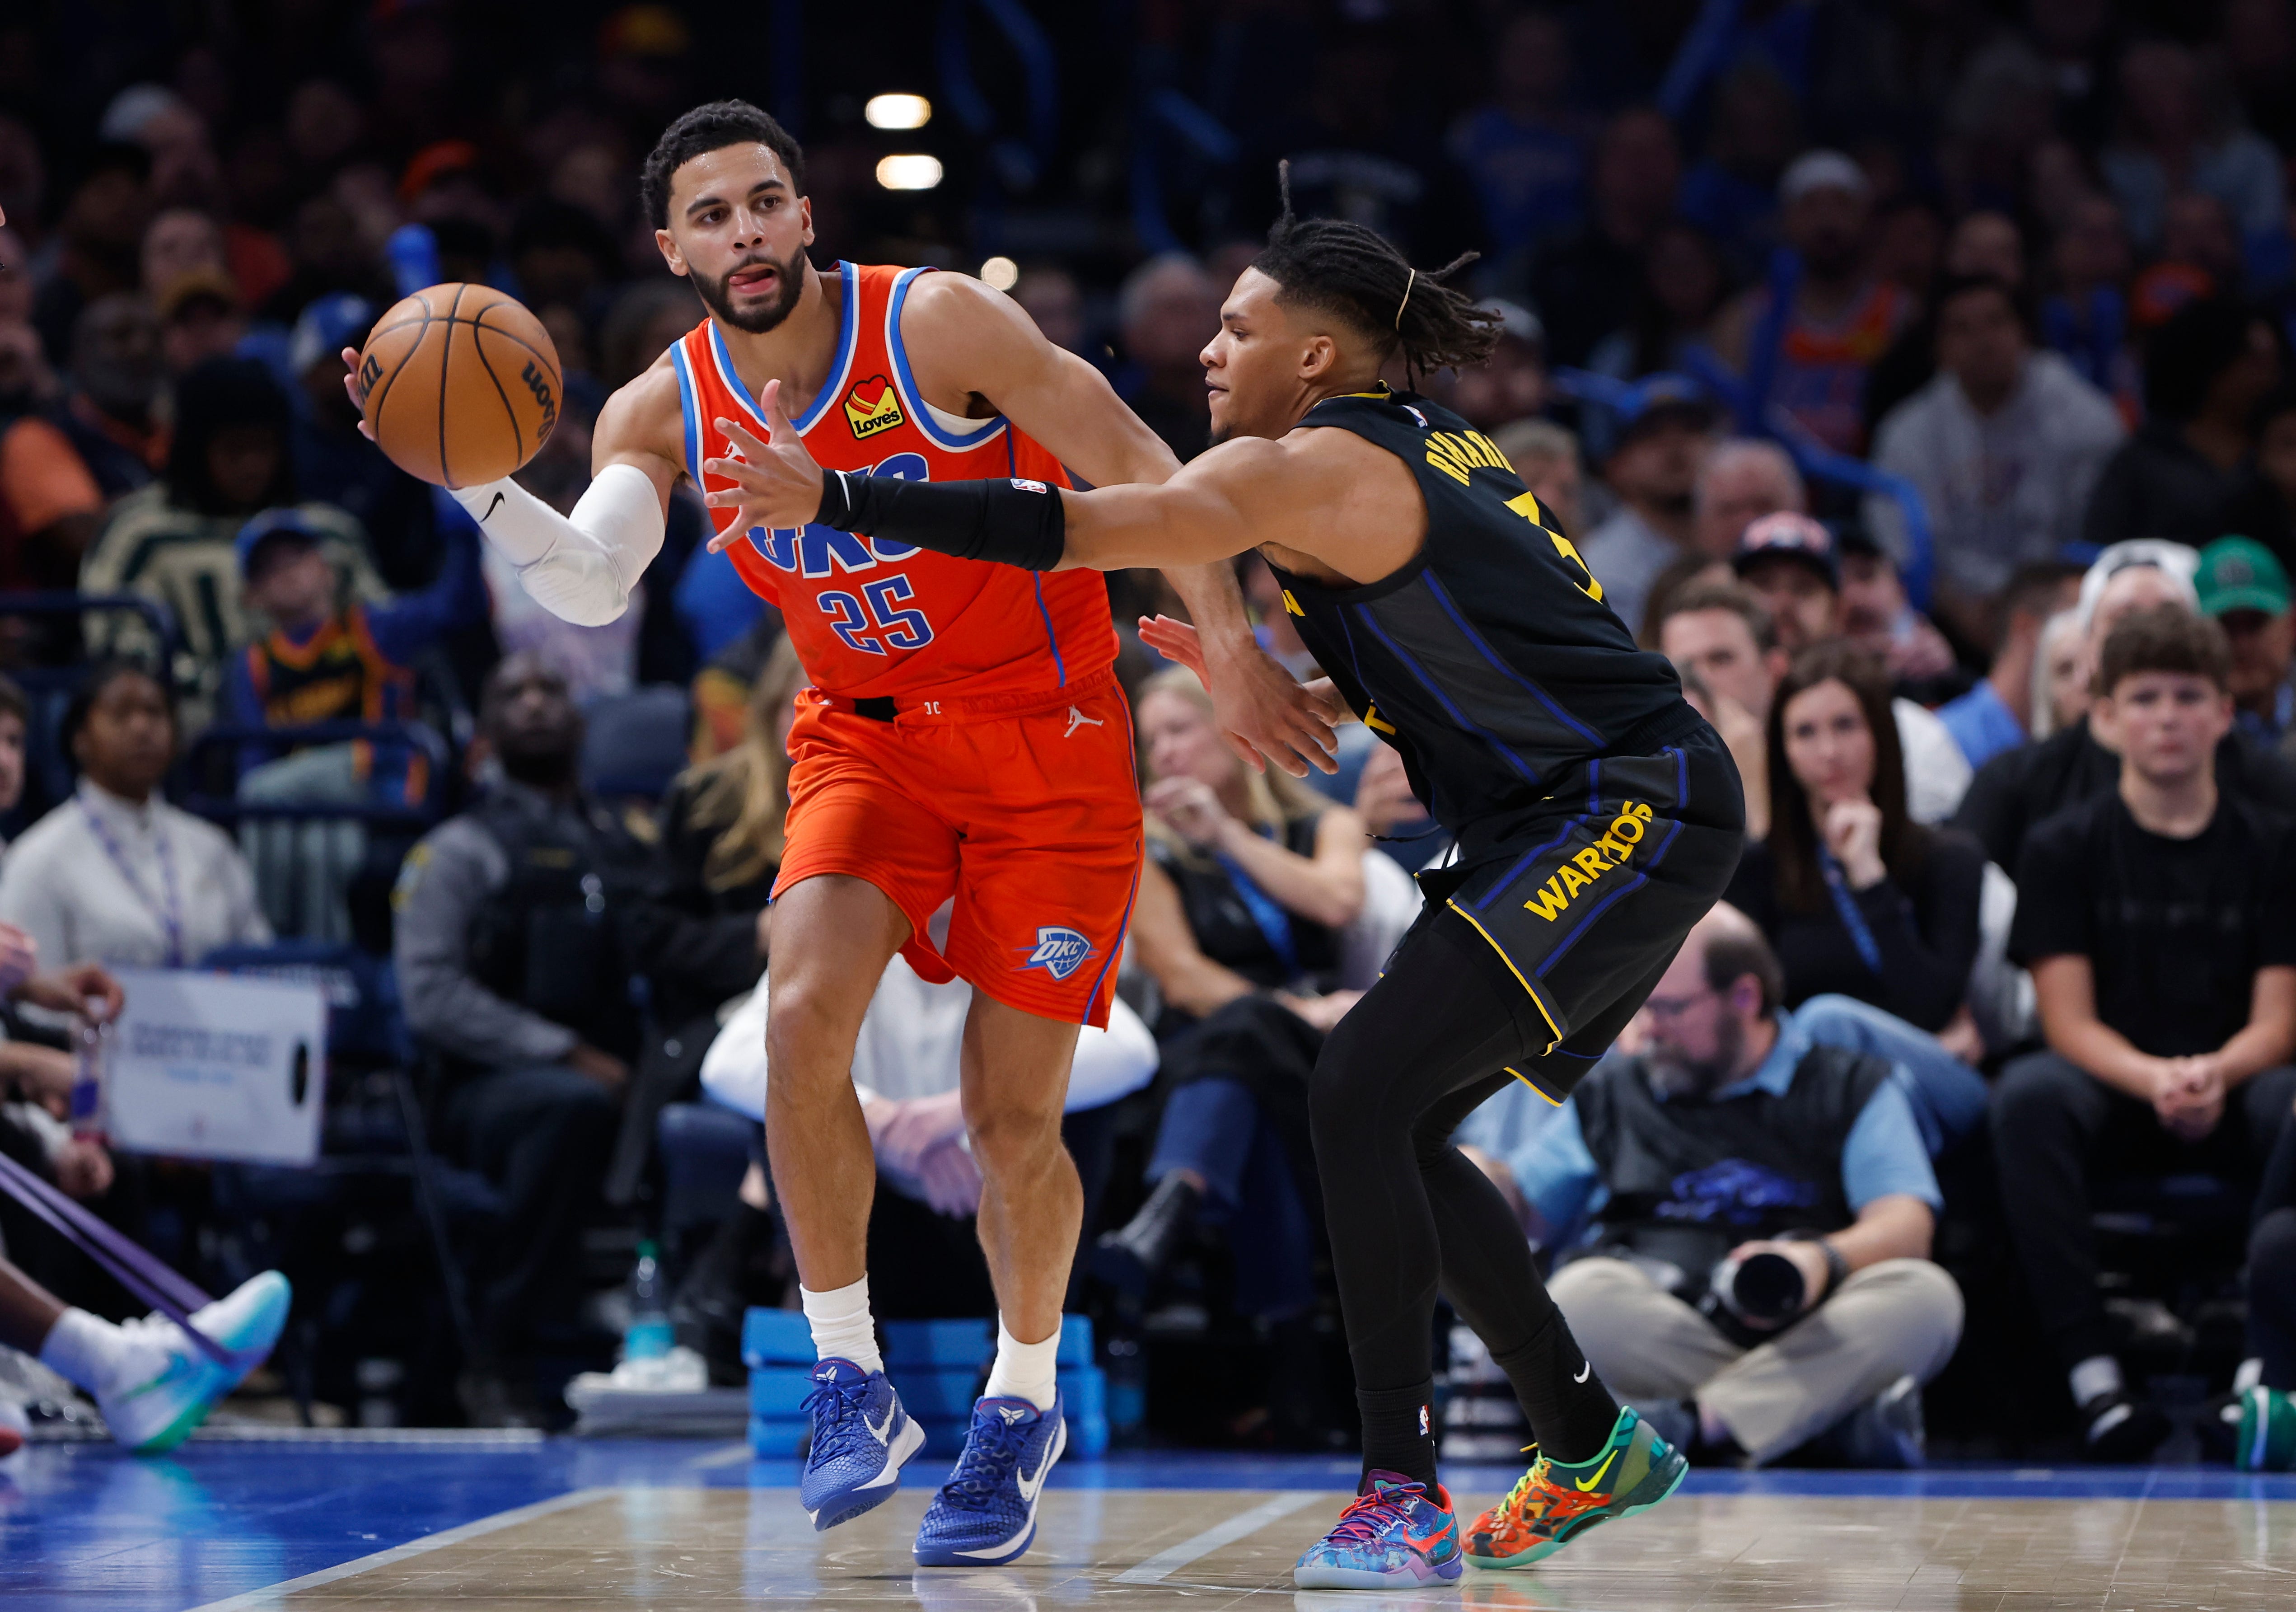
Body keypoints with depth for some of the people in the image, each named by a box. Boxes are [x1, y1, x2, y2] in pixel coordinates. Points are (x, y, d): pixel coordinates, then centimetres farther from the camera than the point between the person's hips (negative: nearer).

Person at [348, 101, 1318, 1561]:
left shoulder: (938, 325, -18)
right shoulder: (665, 412, -6)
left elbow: (1137, 468, -14)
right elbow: (592, 587, -23)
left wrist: (1229, 648, -18)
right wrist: (479, 481, -40)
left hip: (1050, 740, -3)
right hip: (869, 735, 3)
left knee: (1013, 1118, -3)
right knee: (805, 1017, -23)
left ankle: (1023, 1408, 22)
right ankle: (852, 1384, -9)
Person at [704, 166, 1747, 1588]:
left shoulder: (1313, 469, -13)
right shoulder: (1426, 452, 16)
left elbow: (1071, 529, -21)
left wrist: (834, 499, -22)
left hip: (1631, 812, -10)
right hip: (1589, 822, 10)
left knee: (1361, 1098, -16)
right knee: (1392, 1132, 12)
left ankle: (1404, 1494, -15)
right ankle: (1594, 1446, 22)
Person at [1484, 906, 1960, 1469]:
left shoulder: (1851, 1086, 16)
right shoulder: (1613, 1091, 26)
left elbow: (1906, 1227, 2)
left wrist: (1825, 1259, -20)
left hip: (1806, 1337, 0)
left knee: (1925, 1295, -30)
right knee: (1583, 1293, -31)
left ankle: (1696, 1421, -36)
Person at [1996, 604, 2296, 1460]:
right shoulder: (2063, 848, 7)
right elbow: (2070, 1022, -1)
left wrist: (2213, 1075, -21)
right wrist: (2153, 1079, -22)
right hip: (2111, 1095, 0)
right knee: (2029, 1092, -35)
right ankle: (2092, 1370, -38)